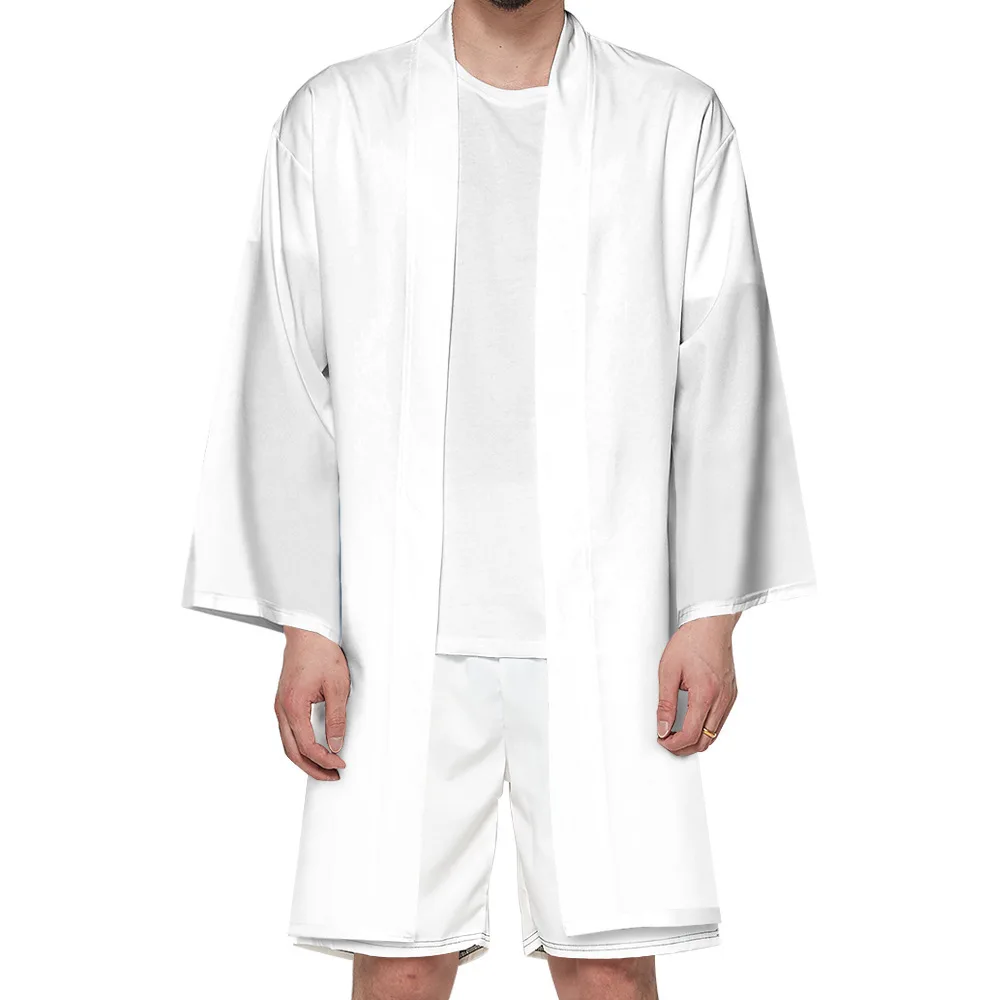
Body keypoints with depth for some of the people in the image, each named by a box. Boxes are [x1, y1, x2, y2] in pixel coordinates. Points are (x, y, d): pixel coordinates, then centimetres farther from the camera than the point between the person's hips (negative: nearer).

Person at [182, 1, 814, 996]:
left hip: (607, 619, 0)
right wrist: (304, 626, -1)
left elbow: (721, 382, 5)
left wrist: (713, 615, -2)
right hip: (400, 630, 0)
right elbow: (287, 384, 5)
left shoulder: (678, 121, 8)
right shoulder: (334, 119, 8)